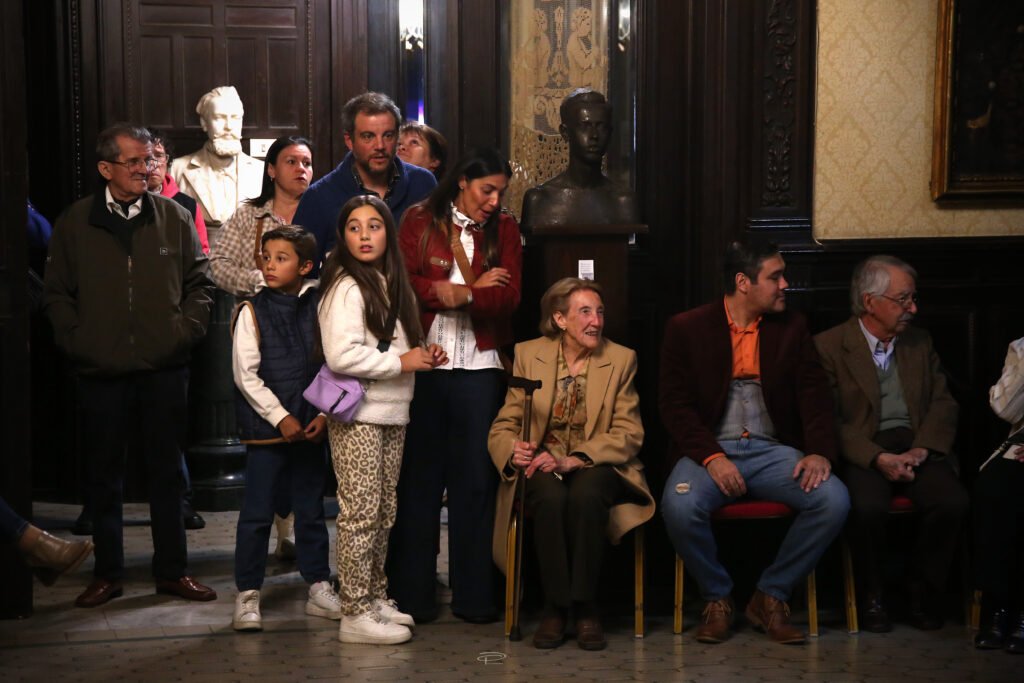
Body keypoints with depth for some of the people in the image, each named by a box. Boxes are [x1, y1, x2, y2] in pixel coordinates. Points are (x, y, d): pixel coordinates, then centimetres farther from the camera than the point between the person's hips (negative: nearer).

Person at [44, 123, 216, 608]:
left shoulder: (175, 217, 4)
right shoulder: (74, 223, 3)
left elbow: (199, 281, 9)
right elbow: (58, 294, 8)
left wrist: (187, 330, -3)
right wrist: (75, 341, -2)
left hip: (165, 368, 0)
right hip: (100, 370, 0)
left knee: (166, 473, 8)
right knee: (104, 476, 8)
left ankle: (172, 571, 18)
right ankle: (107, 573, 19)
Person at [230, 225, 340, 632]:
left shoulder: (317, 309, 4)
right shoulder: (252, 312, -4)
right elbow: (246, 374, -8)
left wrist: (324, 414, -5)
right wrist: (280, 417, -12)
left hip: (310, 428, 3)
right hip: (266, 427, -3)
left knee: (311, 511, 12)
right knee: (256, 514, 0)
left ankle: (319, 588, 22)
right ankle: (248, 595, 8)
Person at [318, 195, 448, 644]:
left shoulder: (392, 285, 14)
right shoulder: (345, 287, -12)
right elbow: (341, 355, -22)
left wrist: (424, 355, 7)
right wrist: (401, 362, -16)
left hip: (392, 413, 8)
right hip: (358, 417, -8)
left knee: (384, 514, 14)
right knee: (360, 514, -5)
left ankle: (376, 598, 24)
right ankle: (355, 615, 0)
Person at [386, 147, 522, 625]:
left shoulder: (504, 230, 11)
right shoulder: (419, 222, 5)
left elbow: (509, 296, -1)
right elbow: (404, 283, -8)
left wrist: (455, 293, -14)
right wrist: (475, 290, -9)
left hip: (479, 369, 1)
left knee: (476, 479, 2)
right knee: (419, 477, 3)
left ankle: (474, 595, 10)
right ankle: (412, 594, 10)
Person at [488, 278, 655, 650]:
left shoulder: (621, 359, 4)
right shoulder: (528, 355, 7)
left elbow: (629, 434, -4)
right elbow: (503, 427, 6)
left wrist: (572, 460, -20)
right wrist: (513, 452, -21)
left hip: (598, 467, 0)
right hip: (542, 467, 1)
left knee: (586, 494, -36)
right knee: (551, 497, -35)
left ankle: (585, 608, -24)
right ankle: (555, 607, -22)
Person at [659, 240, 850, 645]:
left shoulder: (792, 328, 12)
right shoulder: (687, 329, 3)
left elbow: (813, 394, 6)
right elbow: (675, 403, -3)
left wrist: (819, 451, -14)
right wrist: (711, 457, -18)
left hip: (772, 451, 3)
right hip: (711, 449, -3)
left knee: (834, 500, -25)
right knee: (679, 505, -35)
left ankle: (770, 597, -5)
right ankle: (717, 598, -6)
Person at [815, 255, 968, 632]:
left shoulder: (920, 343, 17)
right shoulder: (829, 346, 1)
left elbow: (943, 403, 10)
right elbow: (829, 420, -6)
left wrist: (922, 449, -9)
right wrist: (878, 458, -20)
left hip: (917, 447, 4)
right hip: (862, 452, -4)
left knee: (952, 501, -26)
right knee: (868, 507, -35)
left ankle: (923, 592, -2)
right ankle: (871, 597, -9)